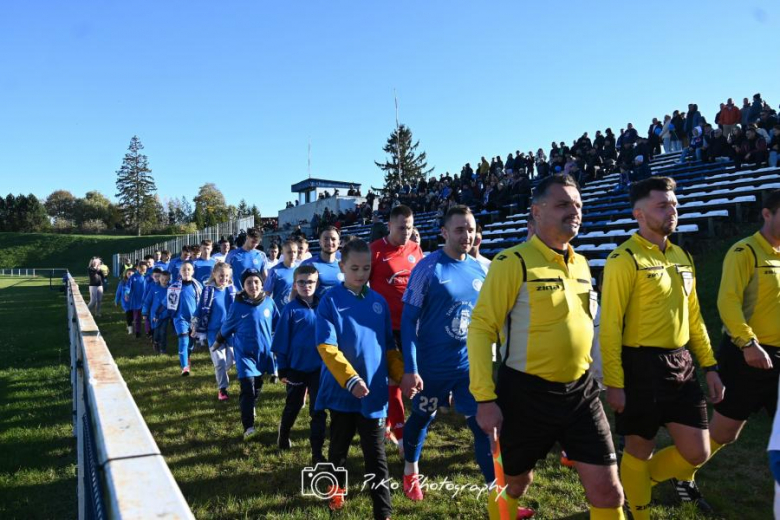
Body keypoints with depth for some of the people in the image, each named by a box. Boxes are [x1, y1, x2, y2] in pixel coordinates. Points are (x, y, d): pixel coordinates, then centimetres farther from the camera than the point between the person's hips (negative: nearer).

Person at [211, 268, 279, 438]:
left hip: (263, 352, 3)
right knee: (247, 389, -10)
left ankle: (250, 407, 46)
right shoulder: (237, 306, -12)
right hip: (244, 353, -3)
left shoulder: (269, 303, -8)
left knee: (257, 387, 19)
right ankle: (248, 426, -5)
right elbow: (227, 328, 4)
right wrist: (217, 343, 16)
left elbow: (278, 326, 6)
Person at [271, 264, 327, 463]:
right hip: (297, 367, -1)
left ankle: (317, 452, 13)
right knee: (293, 406, 19)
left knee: (318, 410, 4)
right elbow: (282, 340, -6)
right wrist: (282, 368, -4)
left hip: (319, 367, 1)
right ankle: (283, 437, 45)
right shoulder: (291, 309, -10)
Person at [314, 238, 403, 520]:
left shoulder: (379, 301, 4)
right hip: (342, 389, -1)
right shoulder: (330, 300, -7)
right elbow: (326, 347, -14)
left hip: (374, 390, 2)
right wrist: (350, 378, -25)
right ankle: (337, 487, 45)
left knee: (376, 454, 6)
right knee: (339, 444, 19)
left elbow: (389, 346, 10)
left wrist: (401, 375, -2)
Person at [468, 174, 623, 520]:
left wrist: (604, 378, 19)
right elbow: (481, 328, -16)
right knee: (513, 484, 15)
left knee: (608, 491, 5)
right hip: (526, 393, -5)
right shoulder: (513, 262, -14)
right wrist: (485, 398, -19)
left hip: (581, 391, 5)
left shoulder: (581, 264, 8)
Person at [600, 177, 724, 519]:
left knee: (697, 452, 11)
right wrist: (613, 382, -17)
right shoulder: (625, 259, -13)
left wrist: (709, 365, 14)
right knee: (639, 450, 8)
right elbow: (610, 325, -15)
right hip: (641, 365, -7)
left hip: (681, 363, 7)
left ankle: (646, 479, 38)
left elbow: (693, 316, 18)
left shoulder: (682, 256, 11)